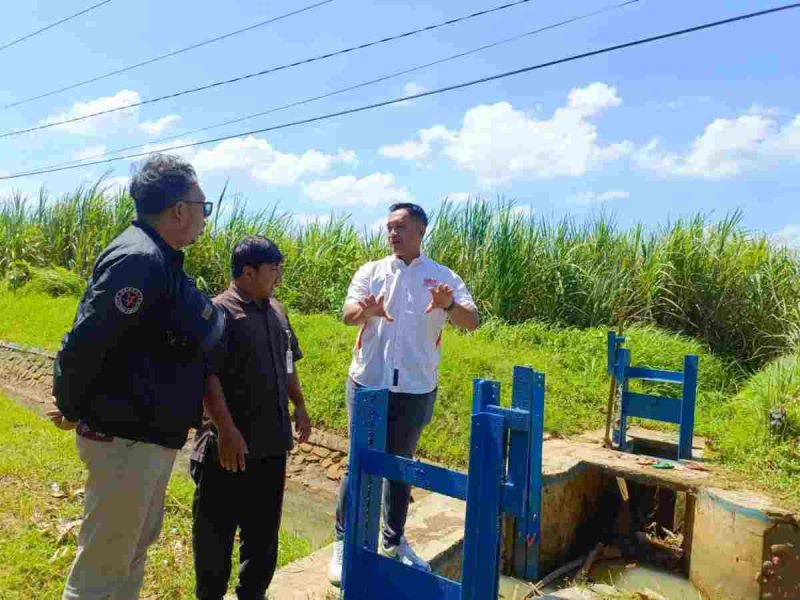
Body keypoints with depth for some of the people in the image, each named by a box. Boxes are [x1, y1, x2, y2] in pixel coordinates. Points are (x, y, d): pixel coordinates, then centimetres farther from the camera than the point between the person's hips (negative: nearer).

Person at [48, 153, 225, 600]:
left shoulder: (161, 260, 9)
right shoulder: (139, 260, -24)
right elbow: (85, 342, -25)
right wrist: (71, 408, -12)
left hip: (151, 435, 10)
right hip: (125, 439, -10)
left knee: (135, 547, 24)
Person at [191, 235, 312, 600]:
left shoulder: (276, 311, 9)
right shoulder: (220, 312, -15)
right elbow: (207, 377, -21)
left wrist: (299, 407, 15)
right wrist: (226, 430, -24)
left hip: (271, 444, 7)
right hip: (231, 444, -7)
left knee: (263, 528, 20)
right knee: (216, 531, 10)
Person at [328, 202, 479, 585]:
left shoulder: (443, 277, 0)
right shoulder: (371, 272, 1)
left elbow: (473, 322, -9)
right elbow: (347, 314, -12)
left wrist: (449, 306, -31)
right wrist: (366, 311, -36)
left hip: (416, 389, 1)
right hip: (368, 384, -1)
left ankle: (394, 541, 34)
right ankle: (343, 543, 22)